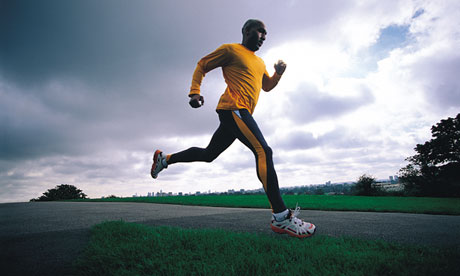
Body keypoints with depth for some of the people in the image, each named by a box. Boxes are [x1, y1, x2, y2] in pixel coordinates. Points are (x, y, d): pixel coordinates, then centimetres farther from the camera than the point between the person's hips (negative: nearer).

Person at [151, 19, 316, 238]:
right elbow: (202, 66, 8)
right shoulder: (230, 50, 6)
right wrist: (195, 92, -6)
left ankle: (164, 159, 30)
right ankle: (280, 217, -23)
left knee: (209, 154, 14)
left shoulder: (259, 62, 29)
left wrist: (278, 73, 14)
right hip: (233, 108, -10)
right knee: (263, 151, -22)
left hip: (240, 113, 10)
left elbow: (267, 86, 35)